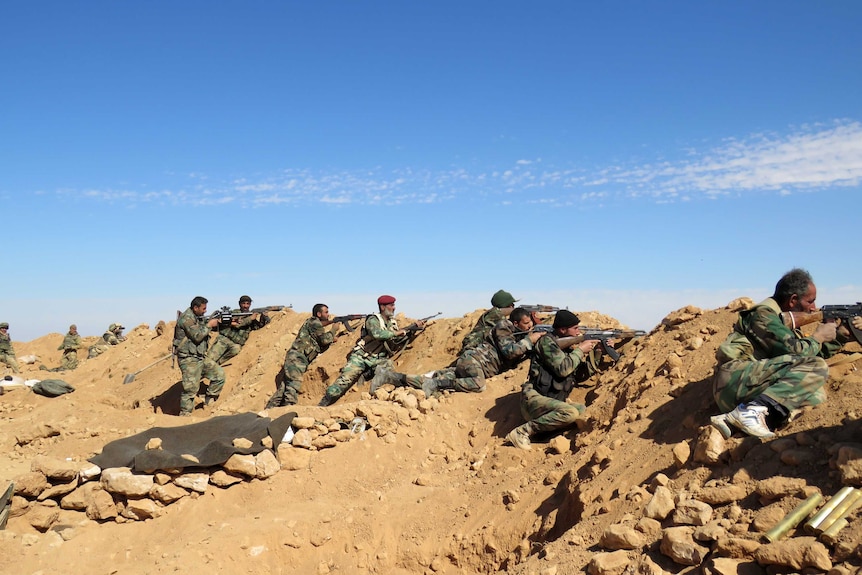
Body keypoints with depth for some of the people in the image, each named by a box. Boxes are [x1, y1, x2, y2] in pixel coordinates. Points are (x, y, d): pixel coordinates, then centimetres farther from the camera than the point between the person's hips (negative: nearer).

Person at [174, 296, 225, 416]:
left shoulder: (198, 317, 13)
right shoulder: (186, 318, -16)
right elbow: (197, 336, -23)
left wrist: (214, 321, 5)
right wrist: (209, 325, -14)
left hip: (200, 357, 9)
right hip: (189, 359, -9)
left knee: (219, 373, 6)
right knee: (190, 388, -8)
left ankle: (209, 401, 16)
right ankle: (184, 415, 1)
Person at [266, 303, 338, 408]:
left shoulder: (315, 323, 24)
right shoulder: (314, 322, -4)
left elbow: (320, 347, 27)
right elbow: (324, 340, -10)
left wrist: (331, 340, 16)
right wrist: (334, 330, 5)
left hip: (295, 358, 9)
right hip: (296, 358, -9)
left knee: (284, 387, 7)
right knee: (294, 387, -16)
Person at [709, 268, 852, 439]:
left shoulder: (784, 320, 25)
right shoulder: (763, 314, -4)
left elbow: (812, 353, 30)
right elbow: (796, 351, -14)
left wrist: (839, 337, 21)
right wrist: (818, 337, 4)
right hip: (737, 378, -10)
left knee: (816, 394, -5)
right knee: (817, 367, -15)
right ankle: (755, 410, -31)